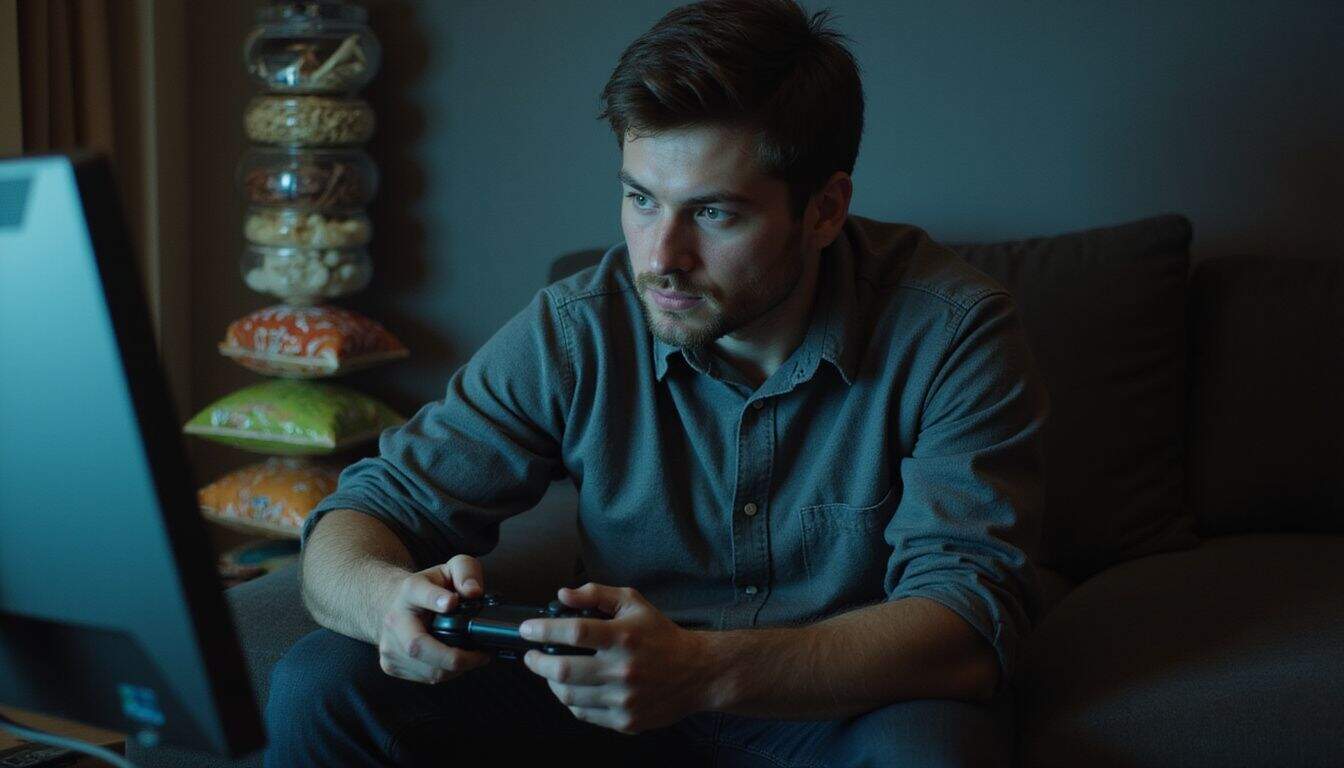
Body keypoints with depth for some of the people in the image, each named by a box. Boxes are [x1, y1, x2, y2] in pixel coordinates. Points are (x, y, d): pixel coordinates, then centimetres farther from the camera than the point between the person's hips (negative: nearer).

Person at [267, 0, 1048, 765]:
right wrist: (389, 596, -33)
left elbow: (974, 615, -24)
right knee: (319, 687, -16)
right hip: (630, 678, 2)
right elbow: (373, 507, -6)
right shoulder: (574, 330, -10)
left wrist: (707, 670, -40)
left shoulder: (953, 334, -17)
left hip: (859, 703, -1)